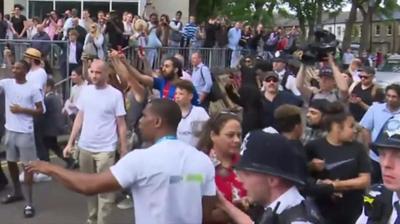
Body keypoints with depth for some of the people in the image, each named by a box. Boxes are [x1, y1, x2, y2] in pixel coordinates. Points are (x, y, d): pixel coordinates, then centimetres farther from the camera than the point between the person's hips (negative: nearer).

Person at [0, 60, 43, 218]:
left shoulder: (32, 89, -6)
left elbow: (40, 110, -4)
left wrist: (22, 110, -14)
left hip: (25, 132, -5)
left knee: (27, 165, -2)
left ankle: (28, 203, 1)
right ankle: (17, 192, 38)